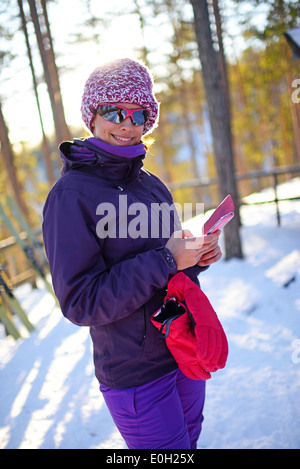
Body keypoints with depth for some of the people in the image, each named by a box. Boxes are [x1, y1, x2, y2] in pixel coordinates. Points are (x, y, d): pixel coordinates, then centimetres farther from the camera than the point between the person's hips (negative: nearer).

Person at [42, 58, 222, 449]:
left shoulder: (153, 186, 5)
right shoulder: (71, 195, -17)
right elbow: (80, 303, -22)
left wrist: (198, 254, -8)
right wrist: (166, 260, -26)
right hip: (136, 373, -7)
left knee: (188, 439, 24)